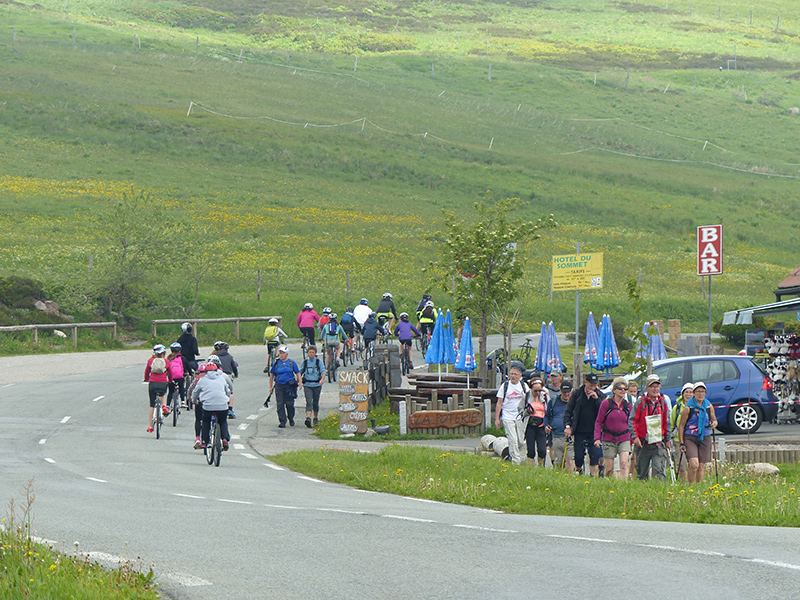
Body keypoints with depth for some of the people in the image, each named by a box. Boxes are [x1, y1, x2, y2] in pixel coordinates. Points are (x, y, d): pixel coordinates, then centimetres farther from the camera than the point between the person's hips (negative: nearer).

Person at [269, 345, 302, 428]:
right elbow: (271, 375, 15)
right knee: (280, 404, -4)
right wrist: (271, 387, 13)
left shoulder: (291, 363, 5)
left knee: (289, 404, -3)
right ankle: (282, 422, -1)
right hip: (279, 386, 1)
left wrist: (300, 382, -1)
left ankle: (291, 419, 19)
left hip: (289, 386, -1)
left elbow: (298, 373, 11)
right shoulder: (276, 363, 8)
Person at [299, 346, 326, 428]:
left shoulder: (319, 361, 2)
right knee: (309, 402, -16)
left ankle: (316, 418, 28)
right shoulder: (304, 362, 5)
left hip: (317, 385, 0)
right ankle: (308, 418, -28)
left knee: (315, 403, 10)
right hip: (307, 385, 0)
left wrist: (322, 379, -25)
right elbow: (300, 372, 16)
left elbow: (323, 371, -7)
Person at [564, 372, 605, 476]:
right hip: (579, 431, 0)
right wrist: (567, 426, -6)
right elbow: (568, 411, 4)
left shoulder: (600, 395, 2)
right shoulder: (577, 394, 1)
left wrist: (597, 399, -17)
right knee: (578, 457, 2)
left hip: (594, 432, 0)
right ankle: (579, 471, 30)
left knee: (595, 456, -9)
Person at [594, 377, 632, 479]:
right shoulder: (606, 403, -3)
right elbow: (598, 422, 0)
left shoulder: (627, 406, 7)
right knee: (609, 468, 1)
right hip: (609, 439, -2)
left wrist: (632, 439, 12)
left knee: (624, 463, -16)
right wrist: (597, 438, -8)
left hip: (624, 439, 2)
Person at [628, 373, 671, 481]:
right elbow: (632, 421, -3)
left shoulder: (662, 402, 7)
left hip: (658, 443, 1)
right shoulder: (641, 402, -3)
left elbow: (666, 423, 15)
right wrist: (635, 437, -14)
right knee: (642, 472, 7)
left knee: (659, 470, -12)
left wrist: (667, 440, 13)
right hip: (643, 443, -1)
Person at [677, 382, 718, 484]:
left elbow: (714, 420, 23)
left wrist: (714, 423, -3)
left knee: (701, 466, 3)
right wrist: (681, 443, -5)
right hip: (690, 438, -4)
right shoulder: (688, 408, -3)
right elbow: (681, 425, 0)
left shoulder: (709, 406, 8)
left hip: (705, 438, 4)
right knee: (694, 464, -19)